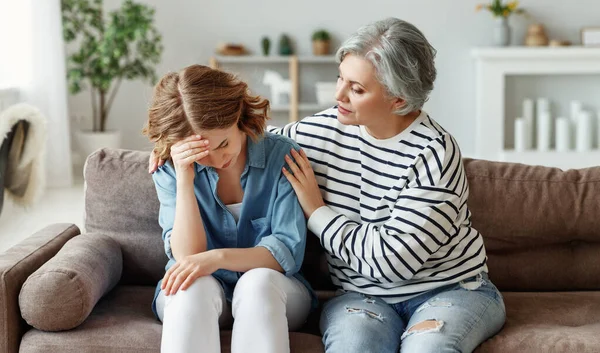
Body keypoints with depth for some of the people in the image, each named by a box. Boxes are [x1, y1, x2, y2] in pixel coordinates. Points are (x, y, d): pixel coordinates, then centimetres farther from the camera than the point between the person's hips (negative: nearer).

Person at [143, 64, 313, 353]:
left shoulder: (281, 155, -11)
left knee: (258, 281, -35)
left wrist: (218, 257, -30)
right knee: (195, 284, -34)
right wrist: (184, 181, -26)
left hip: (272, 290, -1)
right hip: (195, 297, 1)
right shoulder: (170, 169, -6)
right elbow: (186, 257, -15)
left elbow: (289, 251, -15)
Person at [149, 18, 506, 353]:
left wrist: (317, 212, -12)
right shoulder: (326, 130, 0)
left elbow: (392, 259, -21)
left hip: (451, 289, -3)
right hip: (362, 295, 3)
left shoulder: (433, 154, -16)